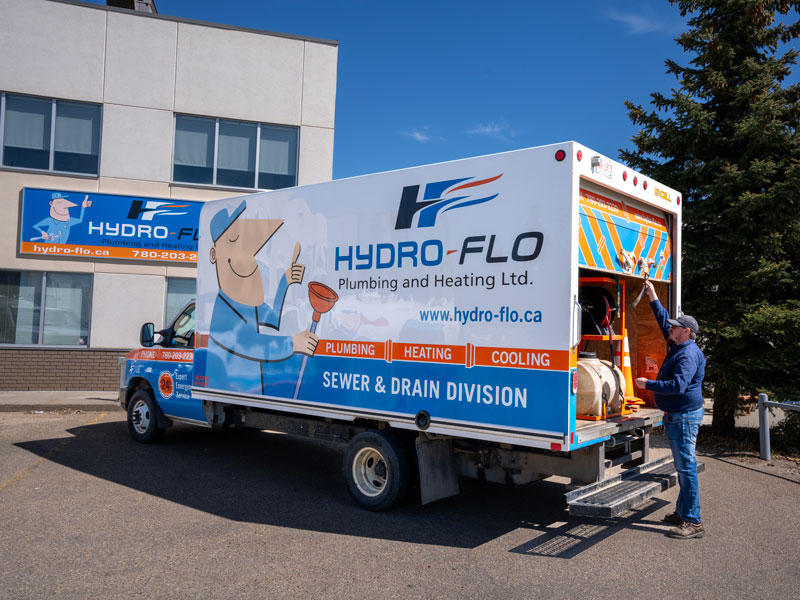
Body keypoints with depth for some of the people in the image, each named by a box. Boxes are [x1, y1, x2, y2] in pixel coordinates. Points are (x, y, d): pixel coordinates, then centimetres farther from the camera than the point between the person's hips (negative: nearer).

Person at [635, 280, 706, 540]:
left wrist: (648, 384, -20)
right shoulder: (679, 347, 12)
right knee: (683, 466, 15)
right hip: (677, 416, 11)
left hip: (684, 417, -11)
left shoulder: (688, 354, -18)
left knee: (686, 467, -8)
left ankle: (693, 522, -4)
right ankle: (682, 512, 24)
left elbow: (678, 385, -28)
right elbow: (664, 321, 25)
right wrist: (653, 297, 23)